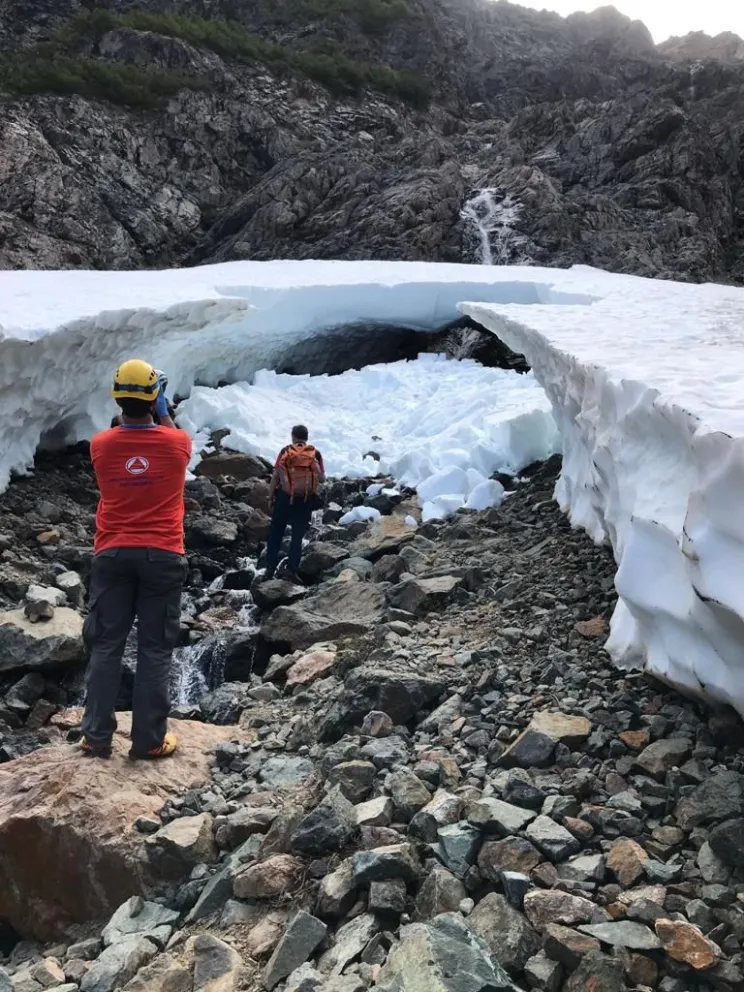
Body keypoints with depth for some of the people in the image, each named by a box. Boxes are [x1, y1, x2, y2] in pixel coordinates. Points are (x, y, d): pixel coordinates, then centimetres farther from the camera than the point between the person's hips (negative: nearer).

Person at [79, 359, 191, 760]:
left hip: (112, 555, 2)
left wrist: (127, 411, 32)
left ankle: (96, 737, 13)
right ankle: (149, 740, 8)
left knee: (105, 646, 9)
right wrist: (163, 413, 33)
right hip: (162, 556, -1)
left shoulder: (100, 445, -4)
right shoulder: (177, 444, -6)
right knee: (155, 649, 4)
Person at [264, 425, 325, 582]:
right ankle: (292, 569, 0)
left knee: (275, 534, 11)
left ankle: (270, 569, 10)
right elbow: (322, 479, 1)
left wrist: (270, 497, 5)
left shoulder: (285, 452, -2)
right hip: (305, 501, 0)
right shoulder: (315, 454, 0)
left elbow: (275, 476, -4)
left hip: (284, 498, 0)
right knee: (297, 536, 8)